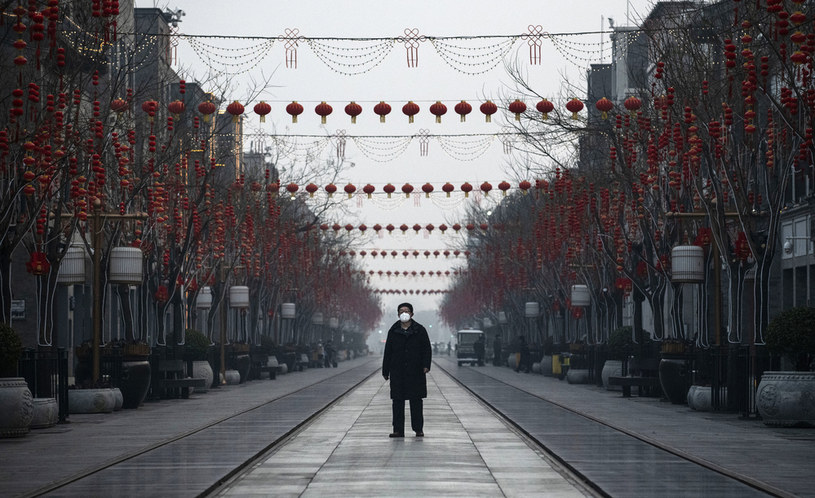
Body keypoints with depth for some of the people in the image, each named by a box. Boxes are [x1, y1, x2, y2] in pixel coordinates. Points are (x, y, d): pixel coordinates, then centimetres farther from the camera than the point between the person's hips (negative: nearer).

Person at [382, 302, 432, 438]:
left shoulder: (420, 330, 5)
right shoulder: (393, 331, 9)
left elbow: (427, 349, 3)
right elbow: (387, 352, 10)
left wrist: (426, 365, -11)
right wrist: (385, 371, 7)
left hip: (415, 372, -1)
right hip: (397, 373, 1)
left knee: (416, 401, 1)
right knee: (397, 401, 0)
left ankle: (418, 429, 8)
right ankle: (398, 430, 3)